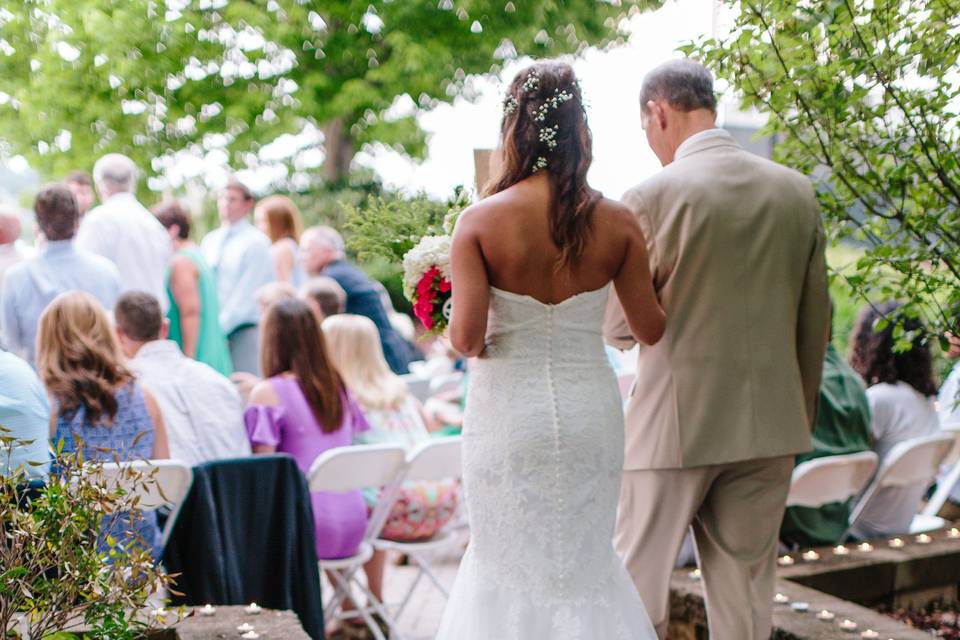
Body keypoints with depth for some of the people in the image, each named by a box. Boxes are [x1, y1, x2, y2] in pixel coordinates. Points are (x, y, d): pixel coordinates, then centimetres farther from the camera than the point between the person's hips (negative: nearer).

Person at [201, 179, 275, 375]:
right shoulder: (209, 241, 15)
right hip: (215, 330, 5)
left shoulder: (256, 242, -4)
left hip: (243, 331, -5)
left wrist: (221, 326, -12)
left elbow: (247, 294, -10)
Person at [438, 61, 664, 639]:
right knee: (585, 561, 18)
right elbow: (651, 330, 1)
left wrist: (467, 336, 6)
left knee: (510, 563, 15)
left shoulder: (480, 222, -12)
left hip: (507, 412, -1)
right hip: (588, 412, 2)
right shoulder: (616, 222, -6)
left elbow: (466, 337, -17)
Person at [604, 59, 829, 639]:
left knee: (637, 589, 9)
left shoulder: (652, 198, -12)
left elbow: (619, 328, -6)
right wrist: (801, 416, 19)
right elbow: (814, 318, 8)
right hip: (770, 424, 5)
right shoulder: (796, 191, 3)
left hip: (676, 423, -4)